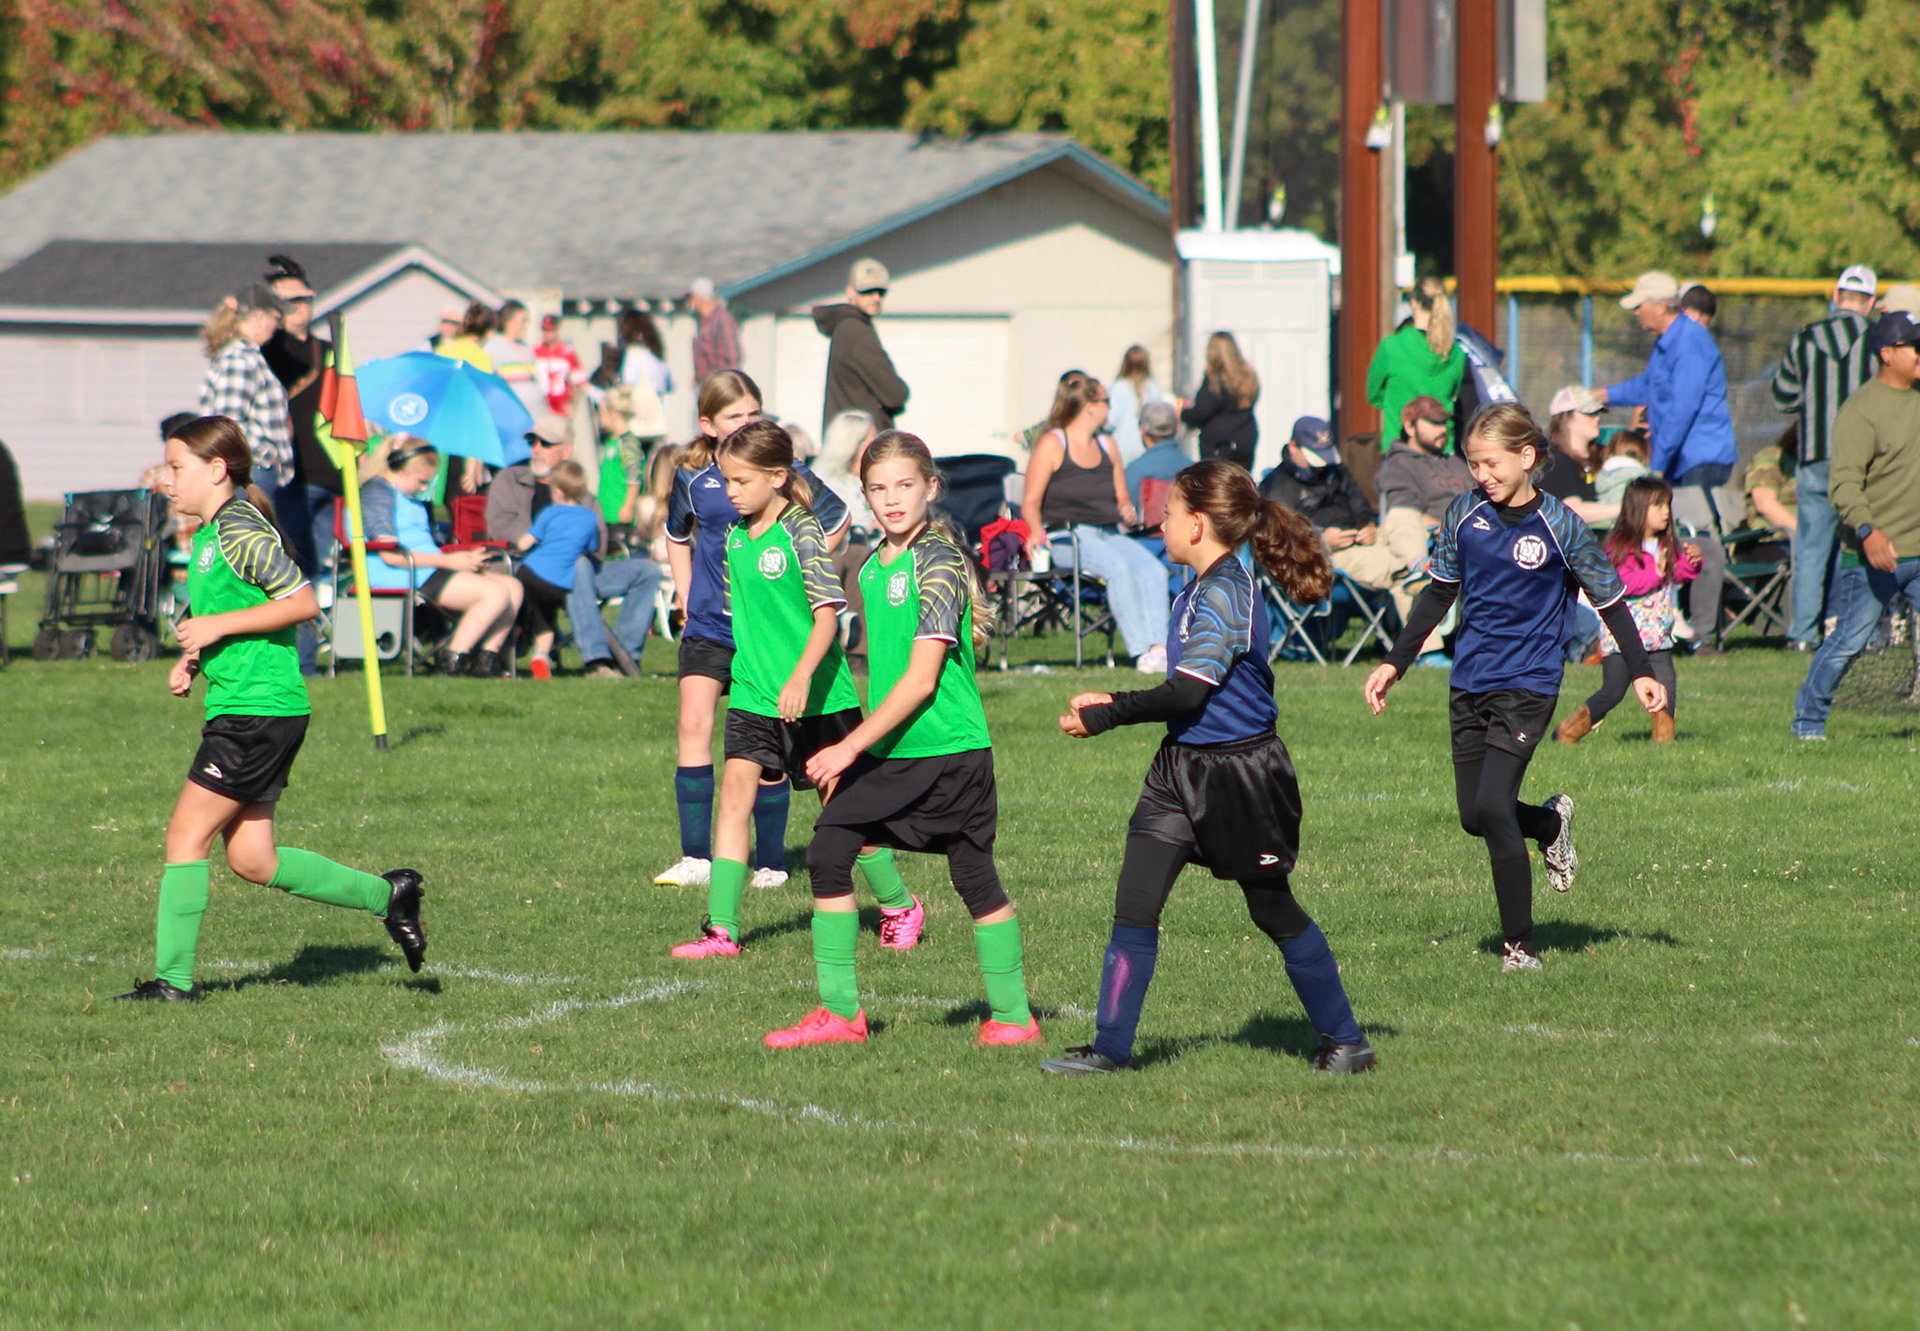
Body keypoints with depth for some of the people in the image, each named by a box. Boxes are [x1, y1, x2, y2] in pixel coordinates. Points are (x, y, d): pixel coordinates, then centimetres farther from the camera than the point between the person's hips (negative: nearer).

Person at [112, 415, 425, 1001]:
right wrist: (190, 660, 10)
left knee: (186, 834, -7)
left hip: (256, 709, -10)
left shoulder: (240, 531, -13)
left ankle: (174, 979, -2)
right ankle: (386, 895, 19)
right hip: (239, 707, 10)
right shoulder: (207, 535, 17)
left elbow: (302, 601, -19)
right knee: (252, 858, 11)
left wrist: (218, 626, -18)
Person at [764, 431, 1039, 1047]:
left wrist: (851, 747, -19)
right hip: (888, 749, 8)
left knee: (973, 875, -1)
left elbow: (921, 678, -18)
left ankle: (1012, 1014, 12)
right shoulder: (874, 566, 10)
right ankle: (840, 1012, 5)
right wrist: (859, 751, 20)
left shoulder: (939, 563, -14)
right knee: (828, 853, -2)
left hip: (948, 749, -8)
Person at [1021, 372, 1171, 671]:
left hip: (1109, 534, 6)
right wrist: (1037, 532, -22)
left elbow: (1121, 499, 27)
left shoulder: (1106, 447, 22)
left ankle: (1158, 647, -39)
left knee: (1152, 569, -25)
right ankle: (1143, 652, -36)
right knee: (1119, 567, -34)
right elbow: (1031, 502, -2)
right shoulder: (1053, 445, 4)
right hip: (1067, 534, -6)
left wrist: (1128, 510, 3)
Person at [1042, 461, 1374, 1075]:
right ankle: (1110, 1047, 1)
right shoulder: (1200, 589, 9)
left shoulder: (1224, 594, -20)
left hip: (1240, 772, -9)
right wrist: (1113, 705, 8)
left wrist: (1103, 717, -19)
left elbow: (1186, 691, -26)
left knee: (1274, 910, 5)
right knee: (1135, 903, -1)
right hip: (1183, 769, 9)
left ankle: (1346, 1040, 20)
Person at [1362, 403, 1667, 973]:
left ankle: (1521, 946, -6)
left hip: (1528, 685, -6)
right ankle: (1552, 822, 39)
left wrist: (1640, 672, -2)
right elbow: (1439, 594, 15)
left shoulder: (1559, 526, -10)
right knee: (1474, 817, 6)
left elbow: (1609, 600, -1)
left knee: (1491, 807, -17)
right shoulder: (1464, 515, 3)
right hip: (1469, 683, 6)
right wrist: (1395, 663, 13)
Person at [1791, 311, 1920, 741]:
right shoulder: (1859, 411, -12)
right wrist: (1867, 531, -34)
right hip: (1871, 557, -6)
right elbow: (1845, 483, -20)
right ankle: (1809, 720, 15)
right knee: (1849, 641, -1)